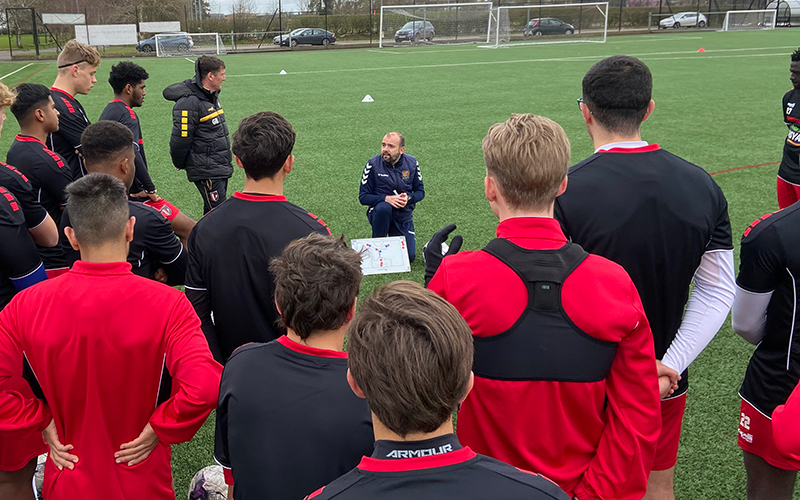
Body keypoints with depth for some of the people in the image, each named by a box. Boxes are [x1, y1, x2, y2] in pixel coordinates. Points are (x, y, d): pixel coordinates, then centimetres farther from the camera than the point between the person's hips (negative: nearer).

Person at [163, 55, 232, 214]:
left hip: (220, 169, 9)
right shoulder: (189, 103, -20)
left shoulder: (212, 96, 12)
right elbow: (180, 139, -16)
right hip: (206, 172, -9)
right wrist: (180, 164, -1)